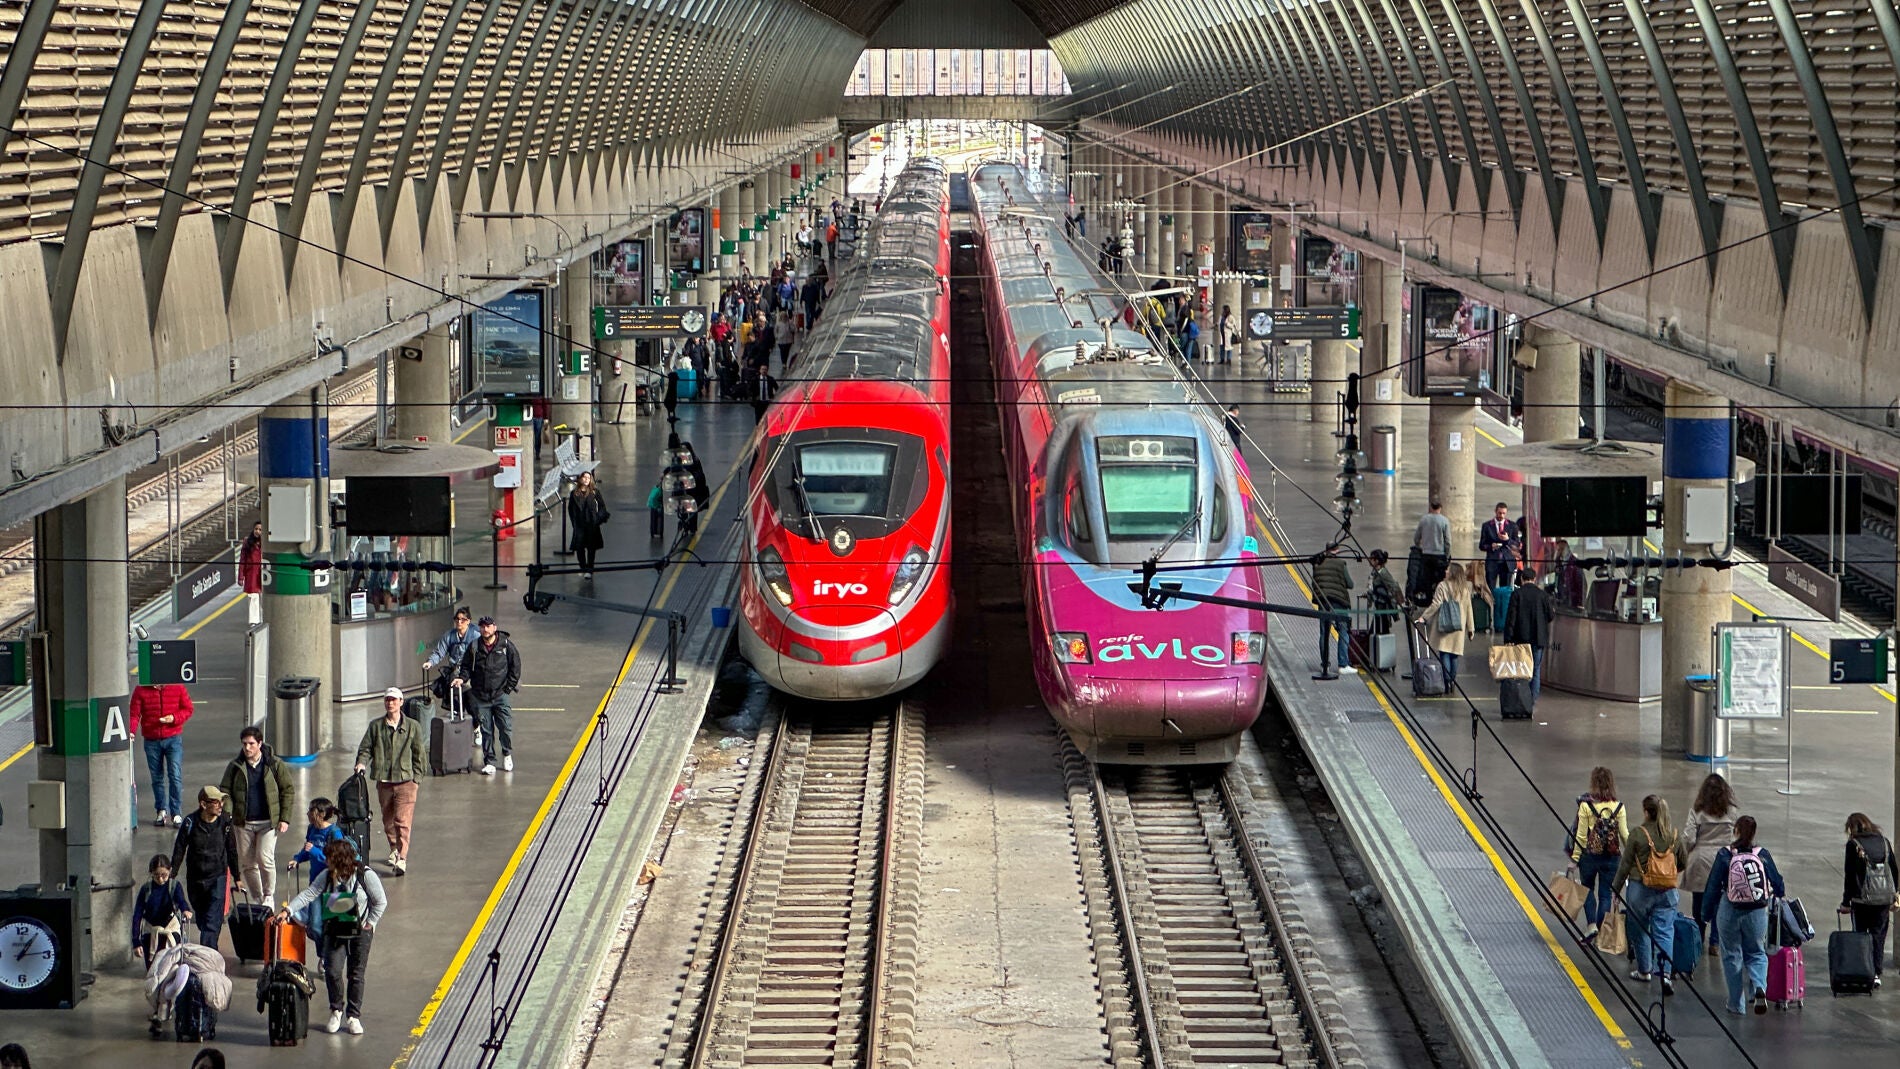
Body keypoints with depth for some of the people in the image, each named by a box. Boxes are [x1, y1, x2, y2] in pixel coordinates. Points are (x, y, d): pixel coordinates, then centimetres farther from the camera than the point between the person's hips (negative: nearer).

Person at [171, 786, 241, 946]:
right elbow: (179, 851, -2)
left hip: (217, 877, -1)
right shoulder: (190, 823, -10)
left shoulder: (225, 823, -6)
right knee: (201, 919, 13)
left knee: (213, 921, -12)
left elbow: (232, 852, 5)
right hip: (195, 878, 1)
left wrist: (236, 878, 11)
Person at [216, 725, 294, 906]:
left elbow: (288, 790, 3)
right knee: (247, 863, 6)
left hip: (268, 822, -3)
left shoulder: (275, 764, -1)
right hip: (243, 823, 3)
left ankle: (269, 896, 2)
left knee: (265, 858, -16)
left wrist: (285, 819, -4)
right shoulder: (235, 767, 4)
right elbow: (225, 791, 5)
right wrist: (227, 814, -13)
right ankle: (256, 900, 20)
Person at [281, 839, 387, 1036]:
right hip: (335, 932, 3)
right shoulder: (327, 876, -1)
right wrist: (289, 910, -19)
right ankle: (336, 1010, 16)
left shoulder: (365, 875, -11)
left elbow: (380, 901, -4)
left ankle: (354, 1016, 14)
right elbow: (308, 894, -7)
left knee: (356, 974, 2)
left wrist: (370, 923, -8)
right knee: (332, 972, -6)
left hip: (360, 932, -3)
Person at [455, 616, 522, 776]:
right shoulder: (474, 647, 4)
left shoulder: (506, 645, -1)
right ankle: (489, 762, 10)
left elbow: (515, 667, 4)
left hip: (501, 695, -1)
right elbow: (467, 667, 12)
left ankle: (507, 754, 23)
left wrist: (509, 687, -2)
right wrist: (462, 678, -8)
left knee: (506, 727, -3)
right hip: (480, 696, 1)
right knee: (486, 730, 3)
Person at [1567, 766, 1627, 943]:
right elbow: (1625, 835, -1)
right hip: (1612, 856, 1)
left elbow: (1581, 835, -9)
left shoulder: (1586, 805, -11)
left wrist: (1575, 857, -2)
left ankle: (1591, 924, 1)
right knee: (1605, 893, 11)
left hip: (1590, 854, -1)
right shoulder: (1618, 807, -5)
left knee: (1587, 889, 18)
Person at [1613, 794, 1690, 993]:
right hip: (1668, 892, 3)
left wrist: (1616, 888, 3)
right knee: (1665, 932, 2)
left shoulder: (1638, 834, -13)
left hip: (1641, 889, -3)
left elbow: (1625, 865, -8)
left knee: (1640, 931, 14)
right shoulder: (1675, 834, 0)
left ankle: (1644, 970, 25)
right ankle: (1664, 972, -13)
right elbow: (1683, 862, 11)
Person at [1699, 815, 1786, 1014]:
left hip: (1729, 913, -2)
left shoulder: (1725, 855, -10)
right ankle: (1759, 987, -11)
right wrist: (1776, 896, 27)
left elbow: (1712, 886, -6)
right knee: (1756, 953, 17)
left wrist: (1706, 914, 5)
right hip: (1757, 913, 2)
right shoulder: (1762, 855, -5)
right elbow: (1778, 885, 3)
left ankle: (1737, 1003, 13)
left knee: (1732, 956, 12)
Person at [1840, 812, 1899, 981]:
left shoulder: (1853, 845, -6)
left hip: (1862, 899, -4)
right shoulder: (1885, 842, 8)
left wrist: (1846, 902, -1)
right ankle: (1876, 974, 2)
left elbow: (1850, 875, -7)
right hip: (1884, 899, 4)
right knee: (1879, 936, 8)